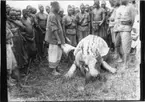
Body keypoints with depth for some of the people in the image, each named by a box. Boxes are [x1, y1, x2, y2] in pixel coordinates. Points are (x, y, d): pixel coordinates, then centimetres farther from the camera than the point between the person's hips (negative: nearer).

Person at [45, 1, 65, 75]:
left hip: (57, 38, 10)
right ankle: (53, 70, 9)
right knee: (54, 54, -1)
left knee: (58, 53, 16)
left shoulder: (55, 15, 12)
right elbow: (54, 29, -21)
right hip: (54, 38, -10)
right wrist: (58, 39, -20)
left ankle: (55, 67, 27)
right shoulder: (52, 16, -18)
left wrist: (61, 38, 18)